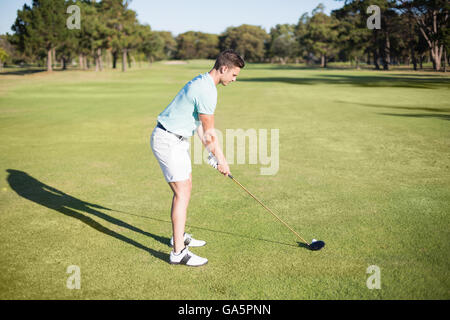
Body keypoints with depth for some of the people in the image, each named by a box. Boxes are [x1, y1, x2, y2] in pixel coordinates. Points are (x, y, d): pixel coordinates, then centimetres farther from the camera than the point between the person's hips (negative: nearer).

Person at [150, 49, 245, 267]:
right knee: (182, 193, -9)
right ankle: (178, 252, -4)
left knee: (185, 188, 18)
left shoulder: (202, 82, 12)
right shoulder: (207, 91, -22)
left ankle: (179, 236, 31)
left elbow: (200, 125, 14)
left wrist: (213, 154, 12)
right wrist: (221, 159, -3)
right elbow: (209, 133, -15)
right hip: (168, 142, -11)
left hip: (176, 140, 11)